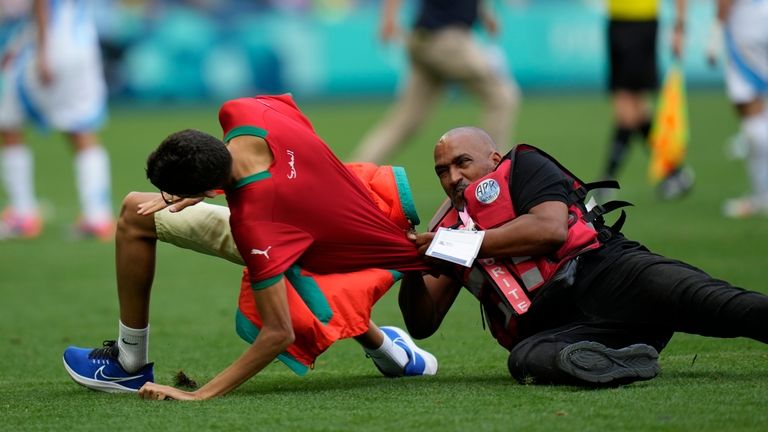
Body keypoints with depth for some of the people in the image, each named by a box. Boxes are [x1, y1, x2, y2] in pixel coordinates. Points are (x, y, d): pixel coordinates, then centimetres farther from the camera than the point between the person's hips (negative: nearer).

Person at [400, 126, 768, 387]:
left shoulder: (522, 167, 15)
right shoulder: (449, 228, 30)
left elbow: (551, 228, -6)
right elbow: (422, 324, 28)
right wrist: (412, 271, 8)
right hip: (549, 325, 3)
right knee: (526, 359, -36)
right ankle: (616, 364, -60)